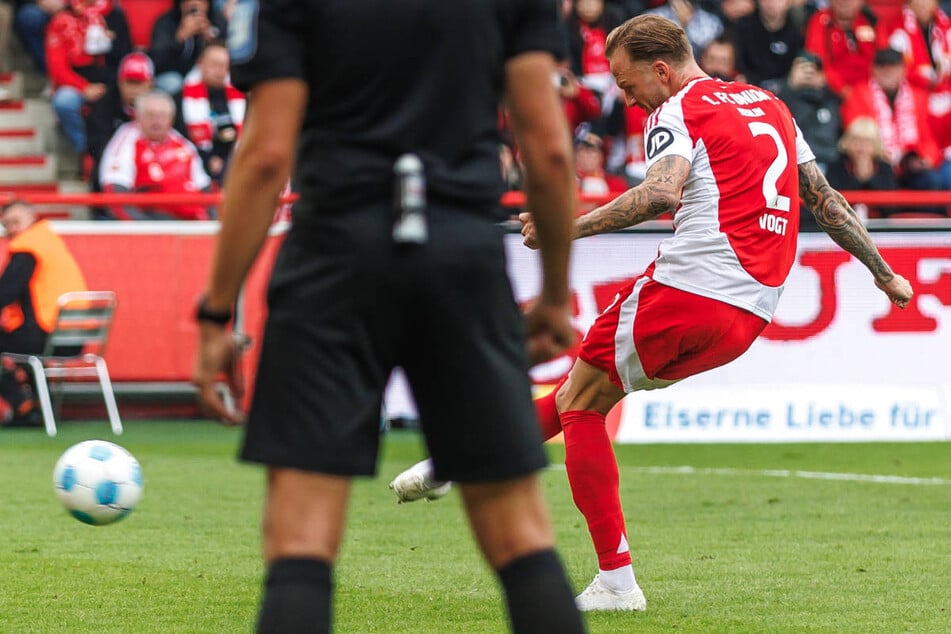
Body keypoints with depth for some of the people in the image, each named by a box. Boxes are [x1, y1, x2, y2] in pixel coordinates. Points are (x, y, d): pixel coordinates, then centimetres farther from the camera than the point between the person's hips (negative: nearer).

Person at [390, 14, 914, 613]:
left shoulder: (678, 111, -4)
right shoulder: (772, 107, 20)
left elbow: (663, 192, -24)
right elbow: (826, 199, 22)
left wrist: (570, 228, -22)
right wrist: (884, 272, 30)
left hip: (687, 290, -8)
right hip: (749, 317, 8)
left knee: (580, 403, 6)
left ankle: (616, 580, 0)